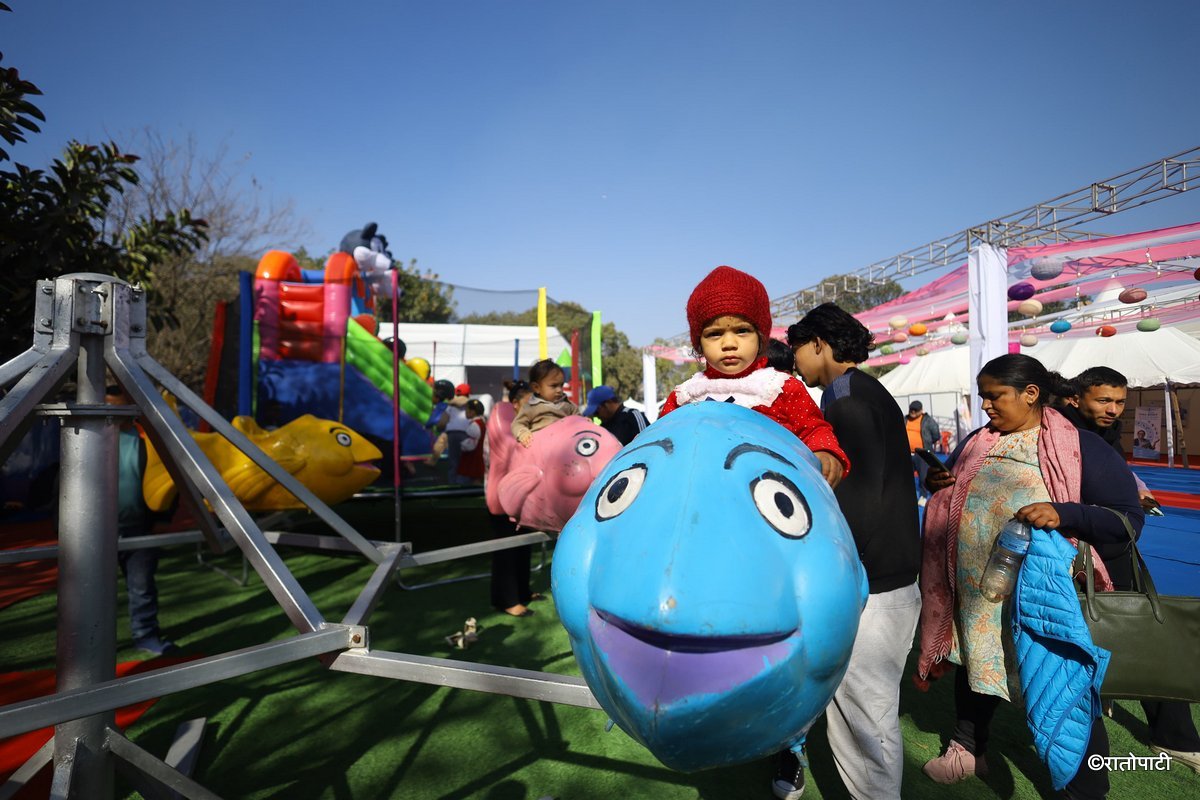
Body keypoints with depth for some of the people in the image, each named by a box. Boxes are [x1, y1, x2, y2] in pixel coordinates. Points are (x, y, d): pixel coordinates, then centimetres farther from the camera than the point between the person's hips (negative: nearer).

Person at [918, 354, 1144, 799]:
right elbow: (955, 501, 18)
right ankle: (968, 749, 43)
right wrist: (938, 485, -4)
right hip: (976, 591, 5)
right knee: (974, 661, 20)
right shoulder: (978, 442, 8)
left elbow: (1129, 518, -10)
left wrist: (1063, 514, -27)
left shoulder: (1080, 447, -8)